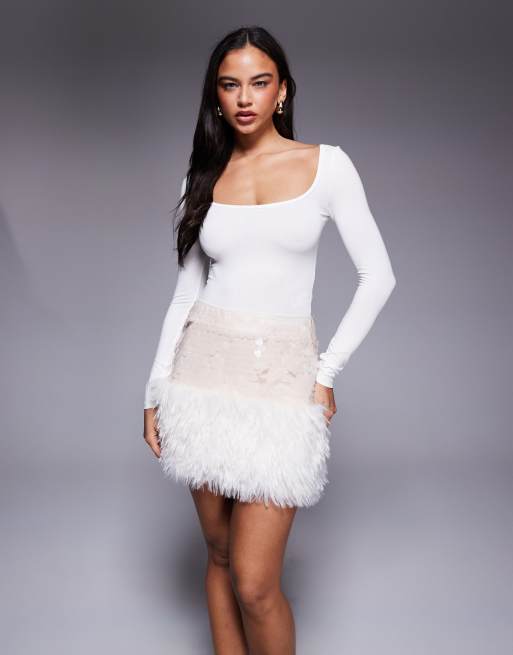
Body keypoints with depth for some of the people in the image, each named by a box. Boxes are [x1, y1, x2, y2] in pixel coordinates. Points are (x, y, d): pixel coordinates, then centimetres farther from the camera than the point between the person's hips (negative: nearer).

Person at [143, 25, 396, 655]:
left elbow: (377, 276, 0)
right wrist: (156, 389, 6)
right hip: (206, 368, 3)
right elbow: (187, 288, 11)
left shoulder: (327, 164, 0)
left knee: (255, 582, -6)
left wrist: (327, 372, -5)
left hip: (282, 373, -3)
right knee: (220, 555, 13)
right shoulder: (204, 176, 8)